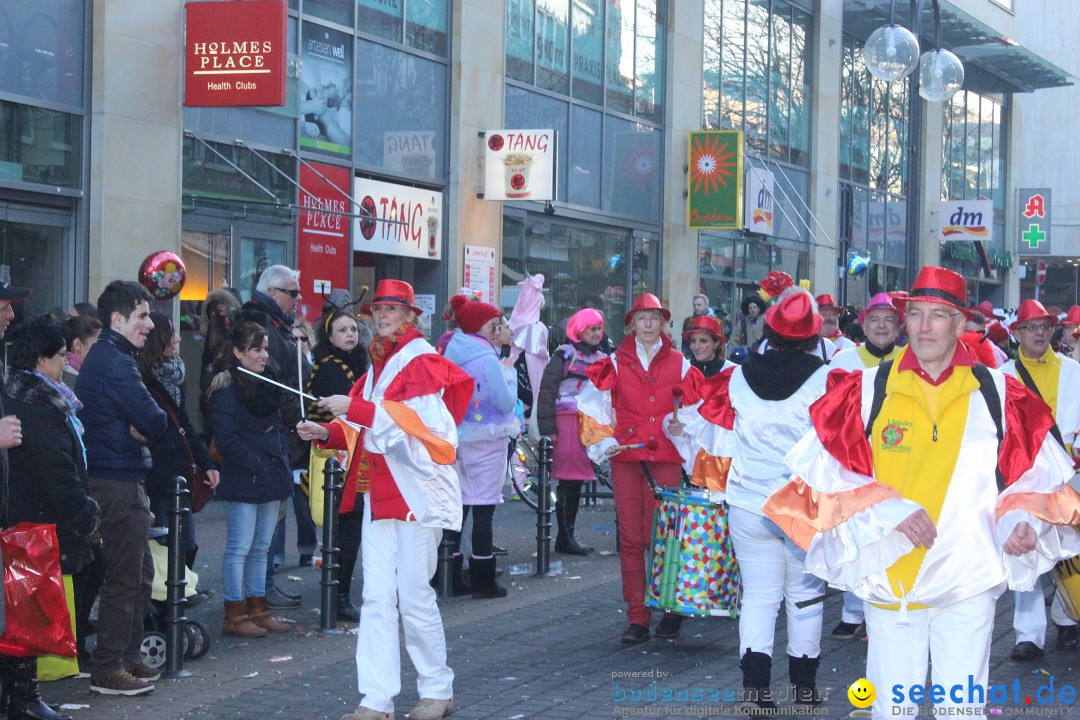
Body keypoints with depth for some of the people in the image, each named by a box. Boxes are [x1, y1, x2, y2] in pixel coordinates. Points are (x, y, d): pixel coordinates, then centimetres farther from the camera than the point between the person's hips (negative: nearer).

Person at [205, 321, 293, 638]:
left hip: (270, 479, 8)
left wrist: (281, 459, 9)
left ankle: (257, 609, 20)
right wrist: (256, 465, -17)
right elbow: (225, 437, -18)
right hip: (242, 481, -8)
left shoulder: (267, 383, 14)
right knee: (239, 548, -4)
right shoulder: (227, 388, -11)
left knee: (261, 548, 13)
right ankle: (235, 615, 0)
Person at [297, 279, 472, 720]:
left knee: (413, 594, -3)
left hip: (418, 491, -8)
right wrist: (327, 434, 7)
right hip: (381, 492, 8)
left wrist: (354, 407, -25)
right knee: (377, 597, 3)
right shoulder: (378, 366, 17)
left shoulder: (423, 362, -8)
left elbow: (415, 421, -22)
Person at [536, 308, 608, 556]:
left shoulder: (602, 359, 18)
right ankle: (564, 537, -2)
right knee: (567, 480, -6)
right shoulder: (564, 355, -2)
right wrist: (547, 426, -13)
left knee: (576, 480, 9)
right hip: (567, 421, -6)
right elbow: (547, 390, -6)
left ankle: (568, 535, 14)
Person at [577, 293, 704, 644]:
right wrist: (603, 442, -2)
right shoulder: (616, 364, 9)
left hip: (665, 459, -1)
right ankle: (637, 618, 5)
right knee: (631, 538, 0)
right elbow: (592, 407, 8)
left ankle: (672, 610, 10)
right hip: (625, 458, 1)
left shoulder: (679, 364, 10)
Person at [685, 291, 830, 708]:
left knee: (759, 594, 8)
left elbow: (719, 441, 5)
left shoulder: (738, 379, -2)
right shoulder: (822, 379, -9)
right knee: (804, 595, 13)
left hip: (749, 507, 1)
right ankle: (804, 683, 20)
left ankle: (755, 681, -3)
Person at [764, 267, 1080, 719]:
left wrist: (1024, 521, -11)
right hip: (889, 582, 0)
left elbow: (1039, 475, 9)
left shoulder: (999, 396, 2)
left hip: (968, 584, 0)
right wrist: (889, 510, -14)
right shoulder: (868, 391, 0)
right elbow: (822, 469, -2)